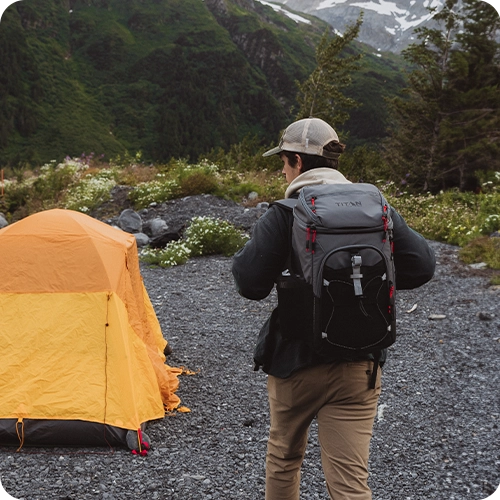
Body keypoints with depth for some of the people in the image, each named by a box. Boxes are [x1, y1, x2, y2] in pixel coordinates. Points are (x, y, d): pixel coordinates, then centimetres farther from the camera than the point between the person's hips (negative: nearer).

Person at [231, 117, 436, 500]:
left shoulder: (283, 215, -13)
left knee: (284, 457, 24)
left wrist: (248, 252, 5)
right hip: (359, 366, 2)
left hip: (296, 360, -2)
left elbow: (249, 284, -15)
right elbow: (421, 266, 1)